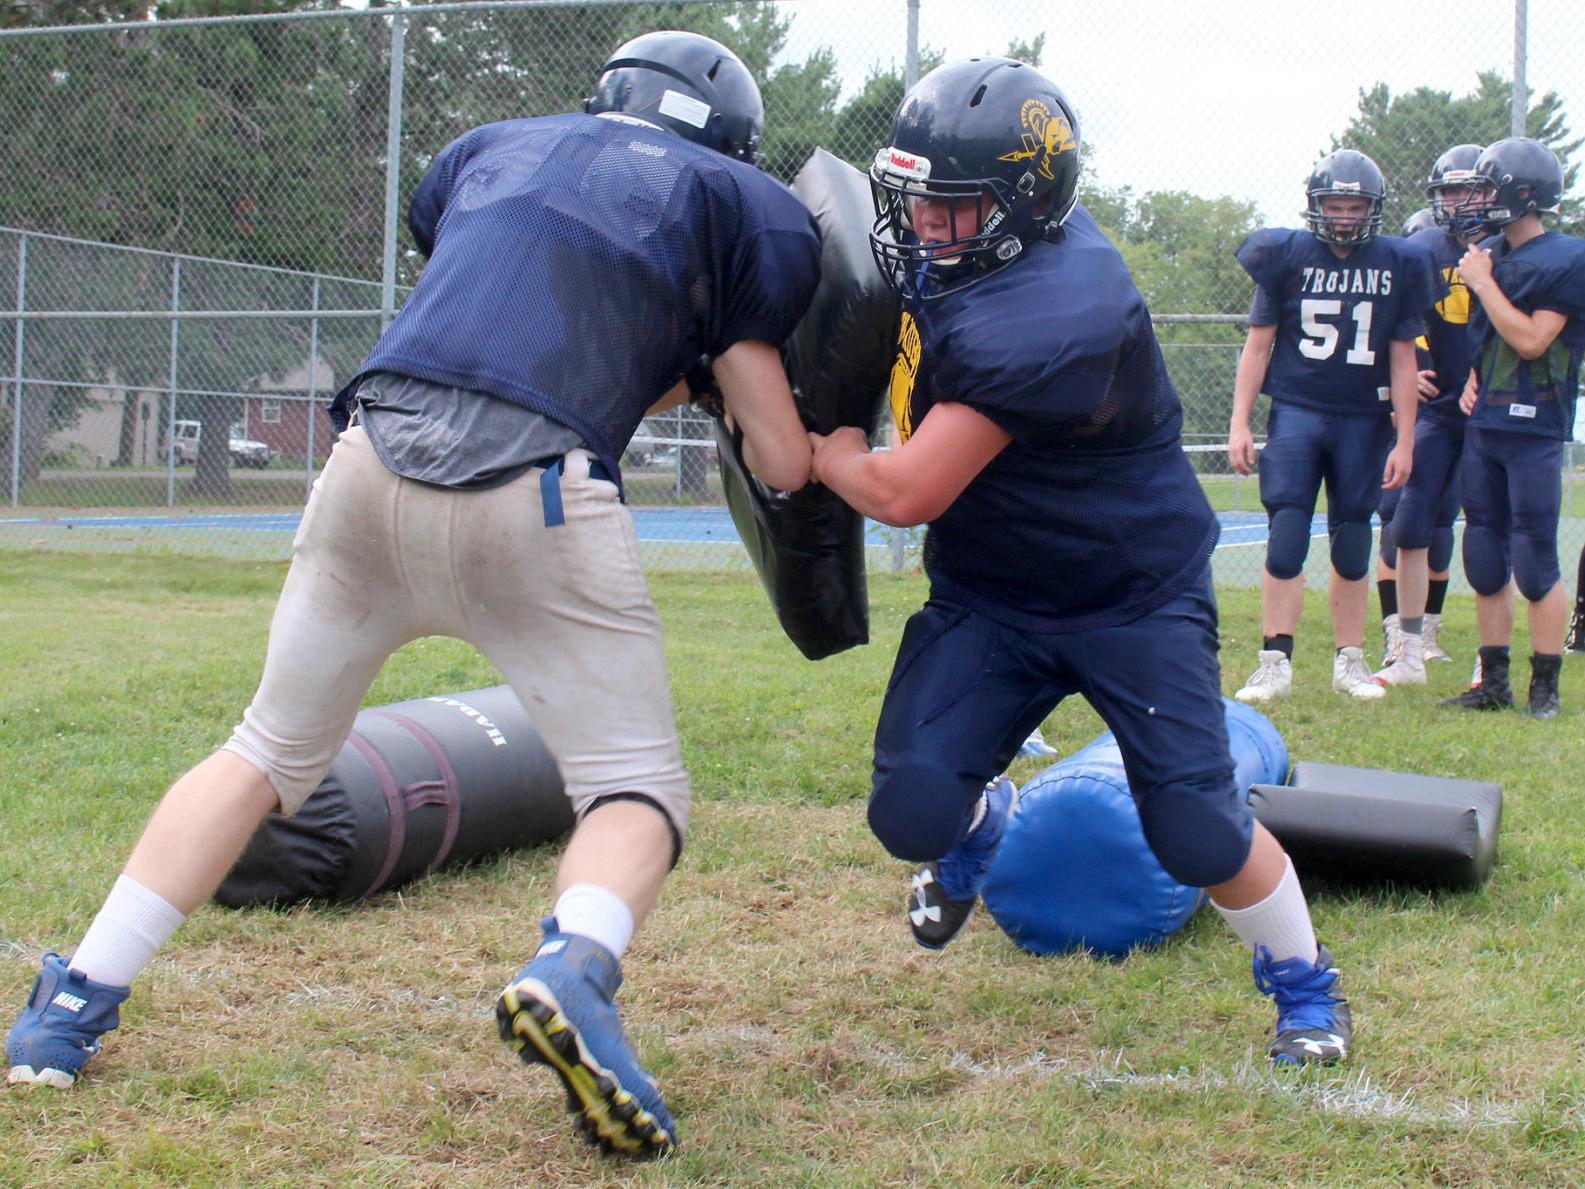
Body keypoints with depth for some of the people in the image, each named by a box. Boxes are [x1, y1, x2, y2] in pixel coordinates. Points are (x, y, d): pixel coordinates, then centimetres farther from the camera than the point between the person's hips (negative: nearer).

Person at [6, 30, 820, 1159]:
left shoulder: (490, 146, 27)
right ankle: (574, 970, -24)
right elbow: (783, 464, 14)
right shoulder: (736, 200, 17)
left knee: (274, 749, 21)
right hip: (536, 496, -4)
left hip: (374, 461, 4)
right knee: (637, 792, 7)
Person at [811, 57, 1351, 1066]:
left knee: (1197, 832, -8)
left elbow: (905, 494, -31)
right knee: (913, 810, -9)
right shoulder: (950, 246, -8)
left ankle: (1304, 981, 21)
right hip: (988, 594, 6)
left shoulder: (1045, 321, -34)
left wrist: (823, 447, -12)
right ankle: (979, 825, 29)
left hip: (1135, 592, -6)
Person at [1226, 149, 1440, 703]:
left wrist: (1404, 441, 3)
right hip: (1296, 411, -1)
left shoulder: (1398, 266, 1)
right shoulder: (1288, 256, -2)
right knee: (1286, 537, -9)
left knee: (1352, 545, 7)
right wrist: (1239, 423, -3)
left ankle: (1350, 660, 18)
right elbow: (1258, 345, 2)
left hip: (1364, 422, 2)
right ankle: (1276, 663, -5)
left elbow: (1402, 361, 5)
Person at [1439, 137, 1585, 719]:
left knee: (1534, 562, -5)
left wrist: (1484, 283, -11)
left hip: (1534, 429, -7)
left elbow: (1530, 340, -17)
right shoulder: (1491, 254, 11)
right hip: (1483, 424, 7)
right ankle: (1494, 681, 18)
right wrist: (1471, 376, 6)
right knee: (1484, 561, 9)